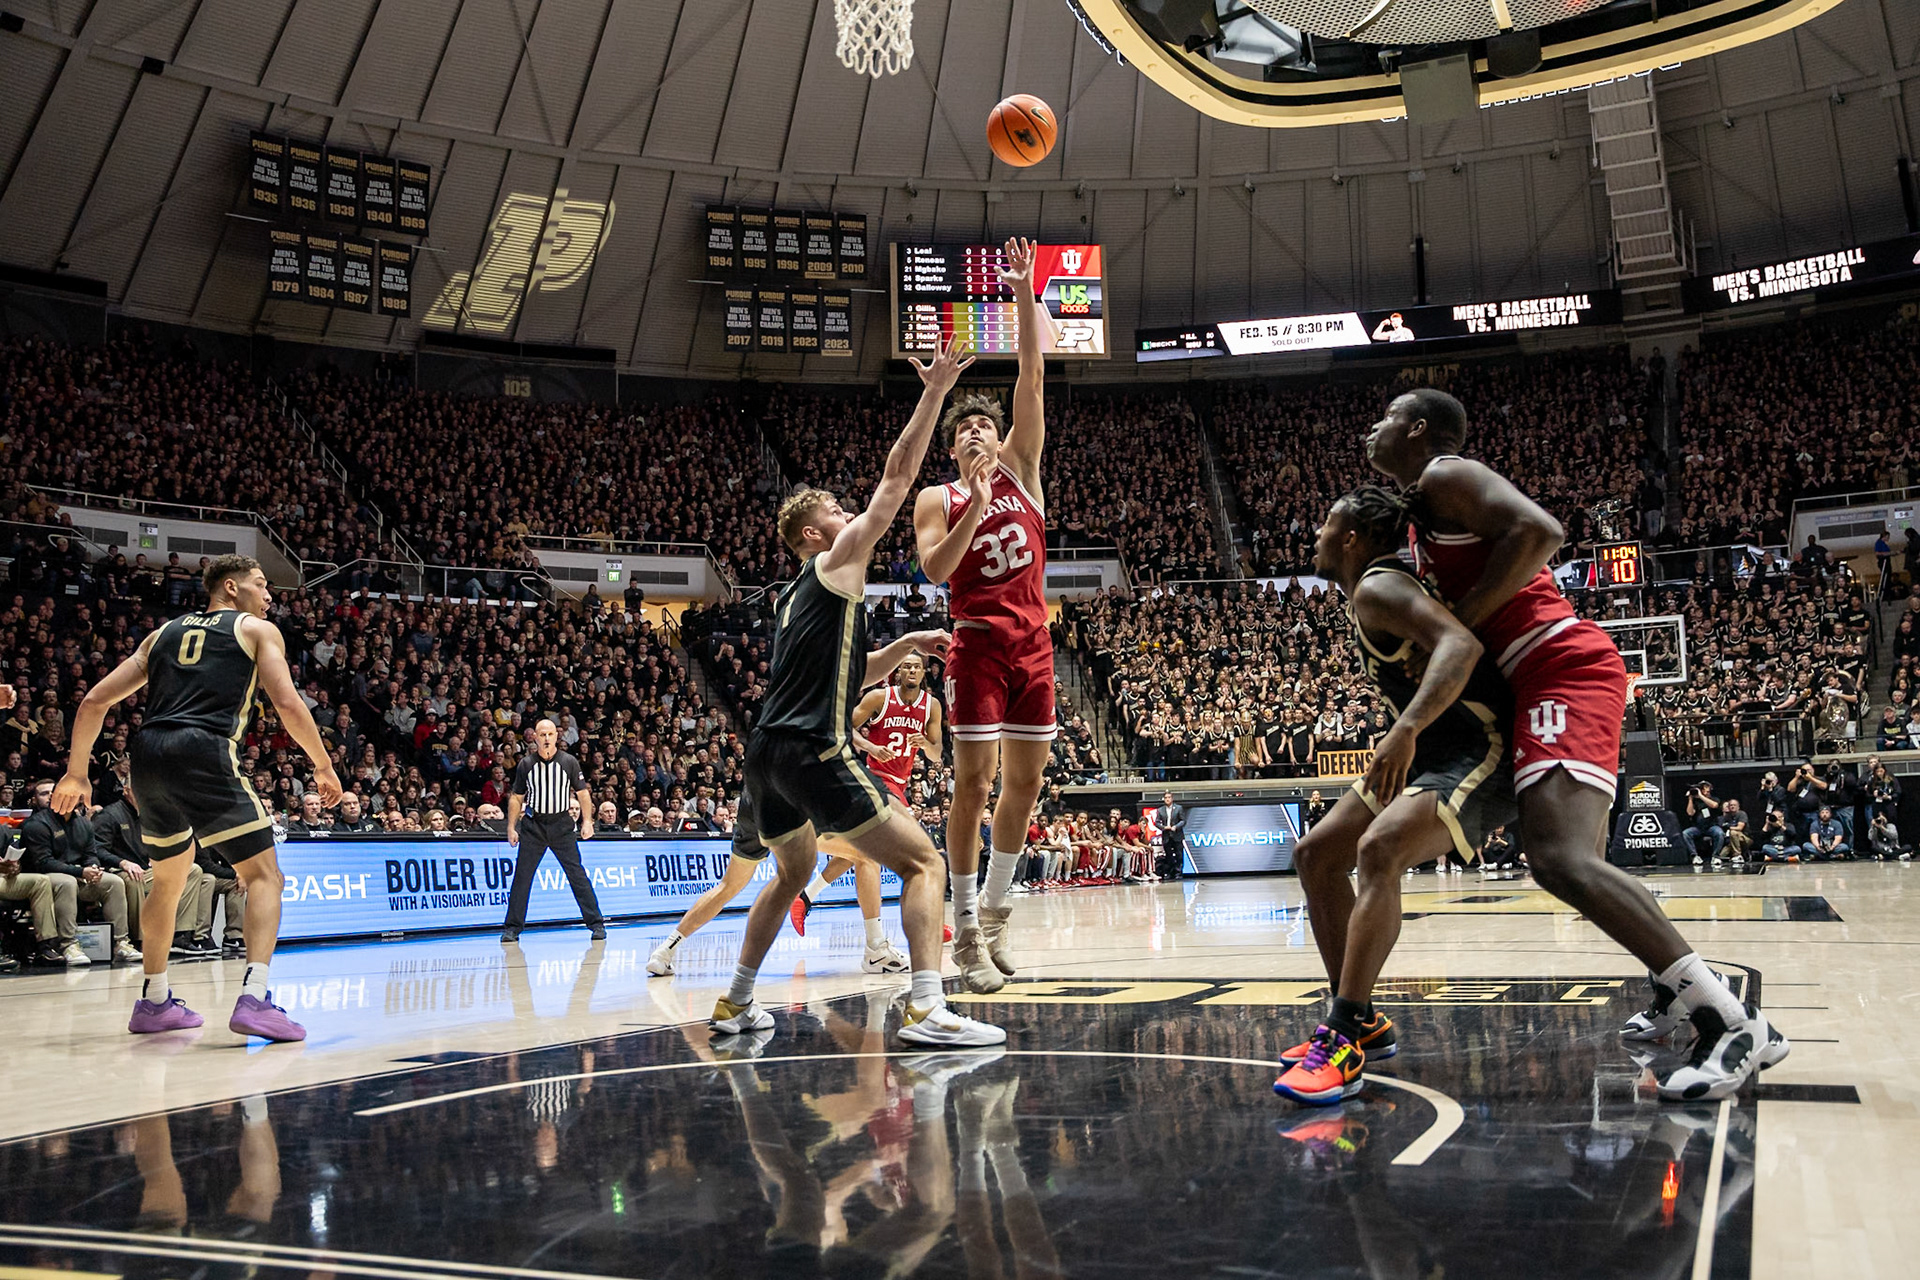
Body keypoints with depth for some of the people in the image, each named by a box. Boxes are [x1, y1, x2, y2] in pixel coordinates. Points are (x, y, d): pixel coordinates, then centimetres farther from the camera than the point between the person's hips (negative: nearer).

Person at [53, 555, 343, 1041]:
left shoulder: (163, 633, 26)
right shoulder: (258, 630, 12)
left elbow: (94, 701, 21)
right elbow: (288, 704, -2)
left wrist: (77, 773, 30)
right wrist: (323, 766, 8)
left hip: (148, 756, 6)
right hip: (204, 753, -6)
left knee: (169, 877, 26)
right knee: (264, 874, -2)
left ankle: (154, 1002, 32)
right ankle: (254, 999, -19)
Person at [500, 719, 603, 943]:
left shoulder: (569, 762, 1)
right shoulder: (526, 764, 2)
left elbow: (582, 793, 4)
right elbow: (516, 797, 9)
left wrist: (587, 821, -6)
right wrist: (511, 827, 4)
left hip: (562, 825, -1)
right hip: (533, 825, 1)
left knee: (577, 875, -4)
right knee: (521, 877, 0)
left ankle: (596, 924, 2)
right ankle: (512, 928, 10)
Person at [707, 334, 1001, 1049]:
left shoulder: (798, 599, 25)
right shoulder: (838, 561, 3)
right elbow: (897, 476, -2)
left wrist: (904, 646, 24)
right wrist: (935, 393, 0)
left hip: (767, 751, 9)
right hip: (815, 751, -9)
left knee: (792, 874, 30)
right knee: (923, 861, -6)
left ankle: (735, 1005, 33)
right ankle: (927, 1011, -18)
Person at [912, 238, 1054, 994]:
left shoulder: (1020, 467, 13)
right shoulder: (937, 499, 5)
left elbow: (1032, 374, 4)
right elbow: (934, 570, -12)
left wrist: (1024, 292, -1)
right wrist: (976, 504, -16)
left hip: (1033, 640, 4)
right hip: (978, 641, -4)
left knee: (1026, 779, 7)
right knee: (974, 780, -7)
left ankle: (994, 909, 21)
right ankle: (967, 930, -1)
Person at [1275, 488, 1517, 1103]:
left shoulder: (1377, 588, -15)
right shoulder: (1371, 593, 15)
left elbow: (1461, 645, -32)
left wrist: (1406, 729, -43)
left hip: (1480, 754, -11)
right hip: (1432, 754, 11)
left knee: (1379, 849, -32)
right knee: (1315, 854, 7)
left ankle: (1344, 1042, -33)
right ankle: (1361, 1023, 11)